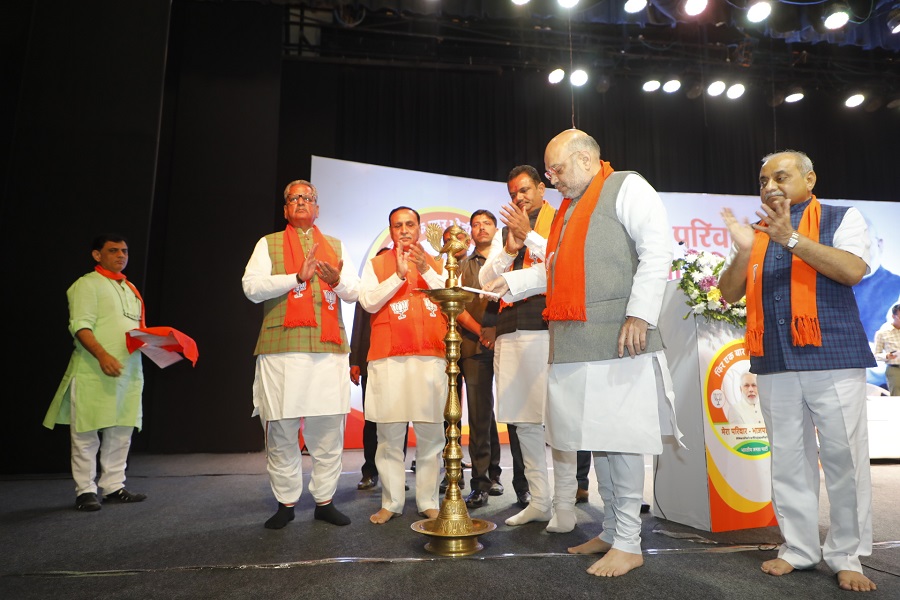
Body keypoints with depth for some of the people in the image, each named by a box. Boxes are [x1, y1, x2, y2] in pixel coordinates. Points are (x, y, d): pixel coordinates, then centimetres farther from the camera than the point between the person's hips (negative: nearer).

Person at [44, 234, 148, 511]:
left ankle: (113, 487, 18)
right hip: (94, 372, -7)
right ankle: (85, 490, 11)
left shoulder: (130, 289, 20)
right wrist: (102, 356, -26)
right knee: (87, 434, 1)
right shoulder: (87, 284, -2)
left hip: (128, 371, 7)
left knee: (121, 433, 9)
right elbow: (80, 326, -13)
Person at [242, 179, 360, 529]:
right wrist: (297, 277, -10)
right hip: (281, 348, -1)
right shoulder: (269, 244, 14)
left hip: (329, 348, 2)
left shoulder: (335, 246, 20)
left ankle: (324, 501, 17)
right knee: (281, 431, 2)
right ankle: (286, 503, 17)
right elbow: (251, 287, -1)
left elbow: (354, 292, 11)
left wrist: (338, 281, -11)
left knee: (328, 430, 4)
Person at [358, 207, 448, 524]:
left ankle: (428, 502, 11)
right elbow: (369, 302, 0)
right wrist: (399, 275, -8)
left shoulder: (436, 265, 17)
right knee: (389, 434, 0)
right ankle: (391, 502, 11)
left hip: (430, 357, 1)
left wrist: (425, 270, -6)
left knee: (430, 433, 1)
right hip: (388, 358, -1)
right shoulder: (376, 264, 13)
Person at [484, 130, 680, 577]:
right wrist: (511, 282, 17)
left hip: (616, 339, -8)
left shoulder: (626, 187, 1)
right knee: (597, 438, 12)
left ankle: (629, 544, 10)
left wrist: (639, 314, -18)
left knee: (618, 438, -3)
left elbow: (657, 249, -10)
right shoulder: (567, 209, 24)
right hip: (574, 345, 8)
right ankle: (612, 531, 26)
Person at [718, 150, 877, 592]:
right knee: (788, 459, 7)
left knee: (843, 457, 2)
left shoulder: (842, 219, 6)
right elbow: (730, 293, 8)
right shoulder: (755, 233, 15)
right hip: (775, 362, 3)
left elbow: (853, 270, -11)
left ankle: (846, 555, 16)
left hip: (833, 357, -3)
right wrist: (743, 251, -9)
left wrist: (792, 239, -18)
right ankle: (800, 548, 18)